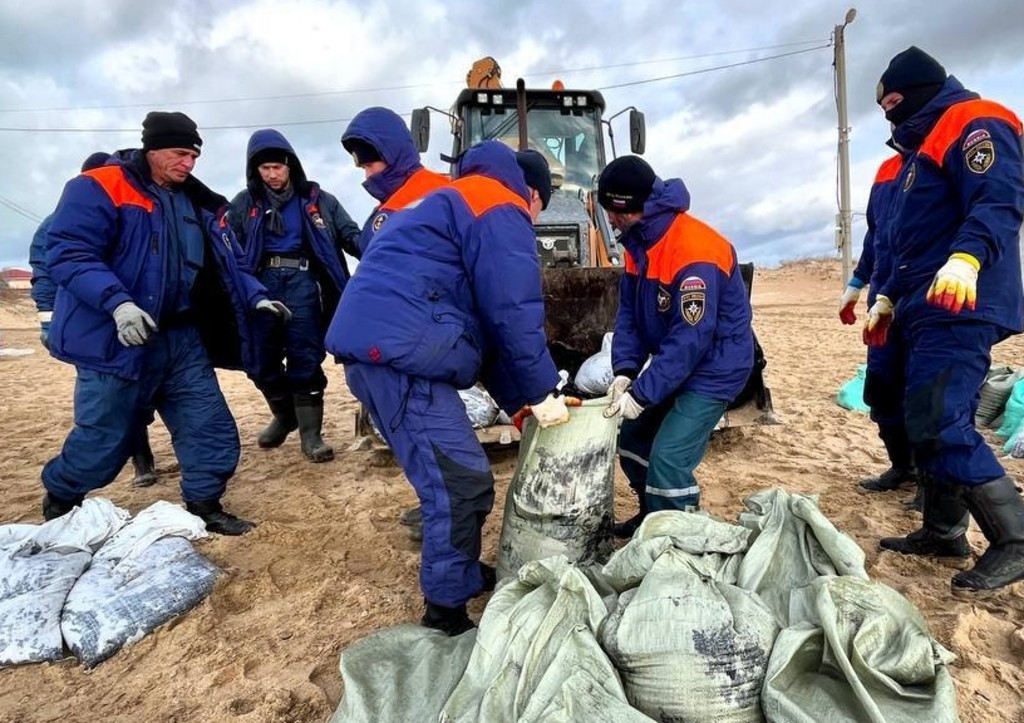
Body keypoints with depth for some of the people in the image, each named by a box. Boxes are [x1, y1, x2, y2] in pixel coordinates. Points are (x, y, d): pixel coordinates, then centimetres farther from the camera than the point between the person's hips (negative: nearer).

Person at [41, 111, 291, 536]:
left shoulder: (199, 203, 13)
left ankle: (204, 507, 22)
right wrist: (117, 302, -31)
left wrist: (256, 296, 0)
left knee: (212, 429, 4)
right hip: (117, 341, -6)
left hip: (182, 340, 6)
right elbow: (68, 253, -17)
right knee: (103, 441, 7)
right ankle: (60, 500, 37)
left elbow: (226, 265, 16)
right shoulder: (97, 189, -8)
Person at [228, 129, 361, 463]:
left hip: (302, 284, -2)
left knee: (305, 358, -4)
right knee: (263, 359, 8)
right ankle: (283, 415, 32)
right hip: (261, 285, 2)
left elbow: (349, 234, 3)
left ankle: (310, 432, 3)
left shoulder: (315, 198, 7)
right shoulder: (244, 204, 10)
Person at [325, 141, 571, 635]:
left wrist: (516, 399, 25)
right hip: (400, 350, -10)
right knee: (463, 485, -5)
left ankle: (462, 574, 34)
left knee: (448, 479, 19)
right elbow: (512, 314, -11)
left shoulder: (459, 203, 32)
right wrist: (541, 393, 1)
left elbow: (480, 318, 28)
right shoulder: (502, 211, 0)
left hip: (376, 345, 10)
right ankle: (447, 613, 8)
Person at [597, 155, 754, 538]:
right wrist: (625, 371, -13)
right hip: (673, 362, 9)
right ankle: (651, 516, 35)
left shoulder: (694, 253, -28)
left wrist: (641, 394, -28)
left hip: (714, 367, -9)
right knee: (632, 436, 15)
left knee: (668, 459, -14)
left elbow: (690, 339, -29)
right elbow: (629, 311, 0)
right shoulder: (638, 242, -1)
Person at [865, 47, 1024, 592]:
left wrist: (966, 259, -38)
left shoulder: (975, 123, -4)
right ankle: (943, 530, 20)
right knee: (929, 422, 10)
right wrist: (887, 300, 25)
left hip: (958, 308, -10)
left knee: (940, 423, -16)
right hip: (928, 309, 10)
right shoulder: (923, 148, 26)